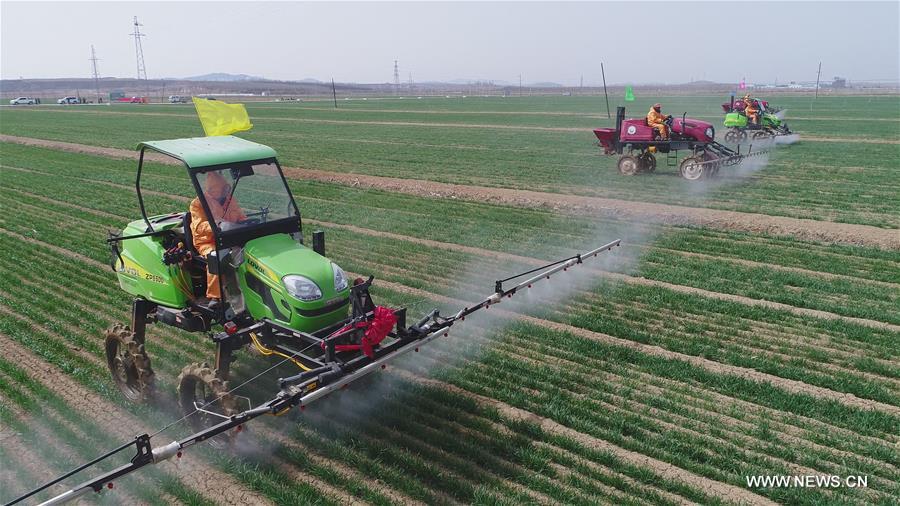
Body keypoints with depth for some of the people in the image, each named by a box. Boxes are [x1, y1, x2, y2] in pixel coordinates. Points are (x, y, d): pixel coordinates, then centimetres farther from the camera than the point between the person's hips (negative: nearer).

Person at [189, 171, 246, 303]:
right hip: (208, 242, -4)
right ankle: (214, 297, -32)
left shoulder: (230, 200, 14)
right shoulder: (198, 203, -2)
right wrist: (216, 226, -35)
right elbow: (199, 226, -15)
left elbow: (241, 218, 22)